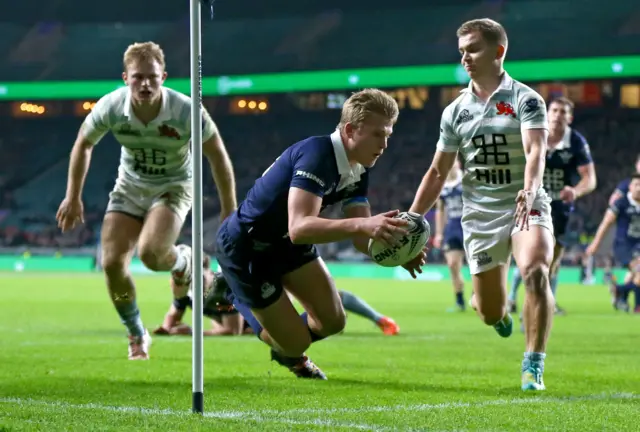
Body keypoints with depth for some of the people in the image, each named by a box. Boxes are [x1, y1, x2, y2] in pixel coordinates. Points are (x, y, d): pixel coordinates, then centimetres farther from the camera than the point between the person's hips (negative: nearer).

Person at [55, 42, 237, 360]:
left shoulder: (186, 112, -28)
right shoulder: (110, 108, -21)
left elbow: (217, 156, -13)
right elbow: (83, 145, 0)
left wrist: (229, 212, -8)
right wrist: (73, 197, 2)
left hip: (173, 187, -3)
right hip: (129, 187, 3)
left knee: (150, 253, -29)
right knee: (111, 263, -10)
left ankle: (183, 261, 9)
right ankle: (136, 336, 14)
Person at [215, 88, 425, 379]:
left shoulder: (358, 171, -5)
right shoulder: (317, 156, -34)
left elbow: (362, 238, -7)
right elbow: (299, 227, -46)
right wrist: (361, 224, -59)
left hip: (286, 244, 8)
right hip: (244, 249, -8)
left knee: (332, 321, 4)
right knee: (296, 343, -4)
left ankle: (288, 351, 35)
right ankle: (233, 297, 21)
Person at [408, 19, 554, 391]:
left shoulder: (525, 100, -7)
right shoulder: (455, 112, 7)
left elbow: (536, 151, -24)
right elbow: (438, 174, 12)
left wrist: (529, 192, -43)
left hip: (526, 207, -4)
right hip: (480, 215, 4)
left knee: (535, 271, -32)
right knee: (491, 314, 5)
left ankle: (534, 368, -23)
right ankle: (491, 306, 46)